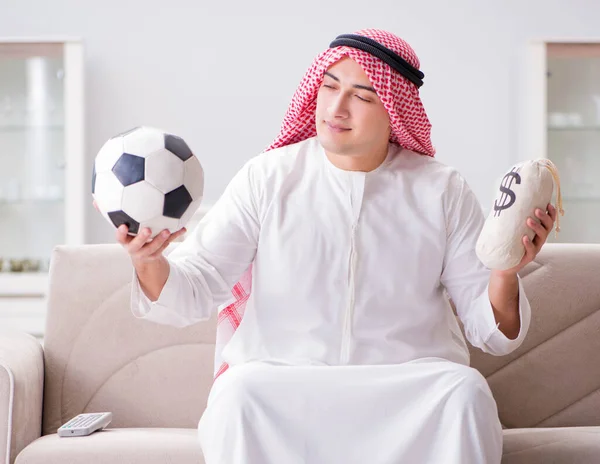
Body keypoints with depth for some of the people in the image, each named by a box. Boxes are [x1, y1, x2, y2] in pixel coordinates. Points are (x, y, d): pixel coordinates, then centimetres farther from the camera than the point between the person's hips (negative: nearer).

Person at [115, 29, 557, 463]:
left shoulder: (442, 191, 4)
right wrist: (149, 262, -24)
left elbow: (489, 328, 4)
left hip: (409, 389, 1)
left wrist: (505, 276, -18)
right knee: (239, 389, -32)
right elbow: (193, 289, -2)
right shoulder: (267, 178, 3)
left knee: (465, 391, -30)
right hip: (281, 383, -1)